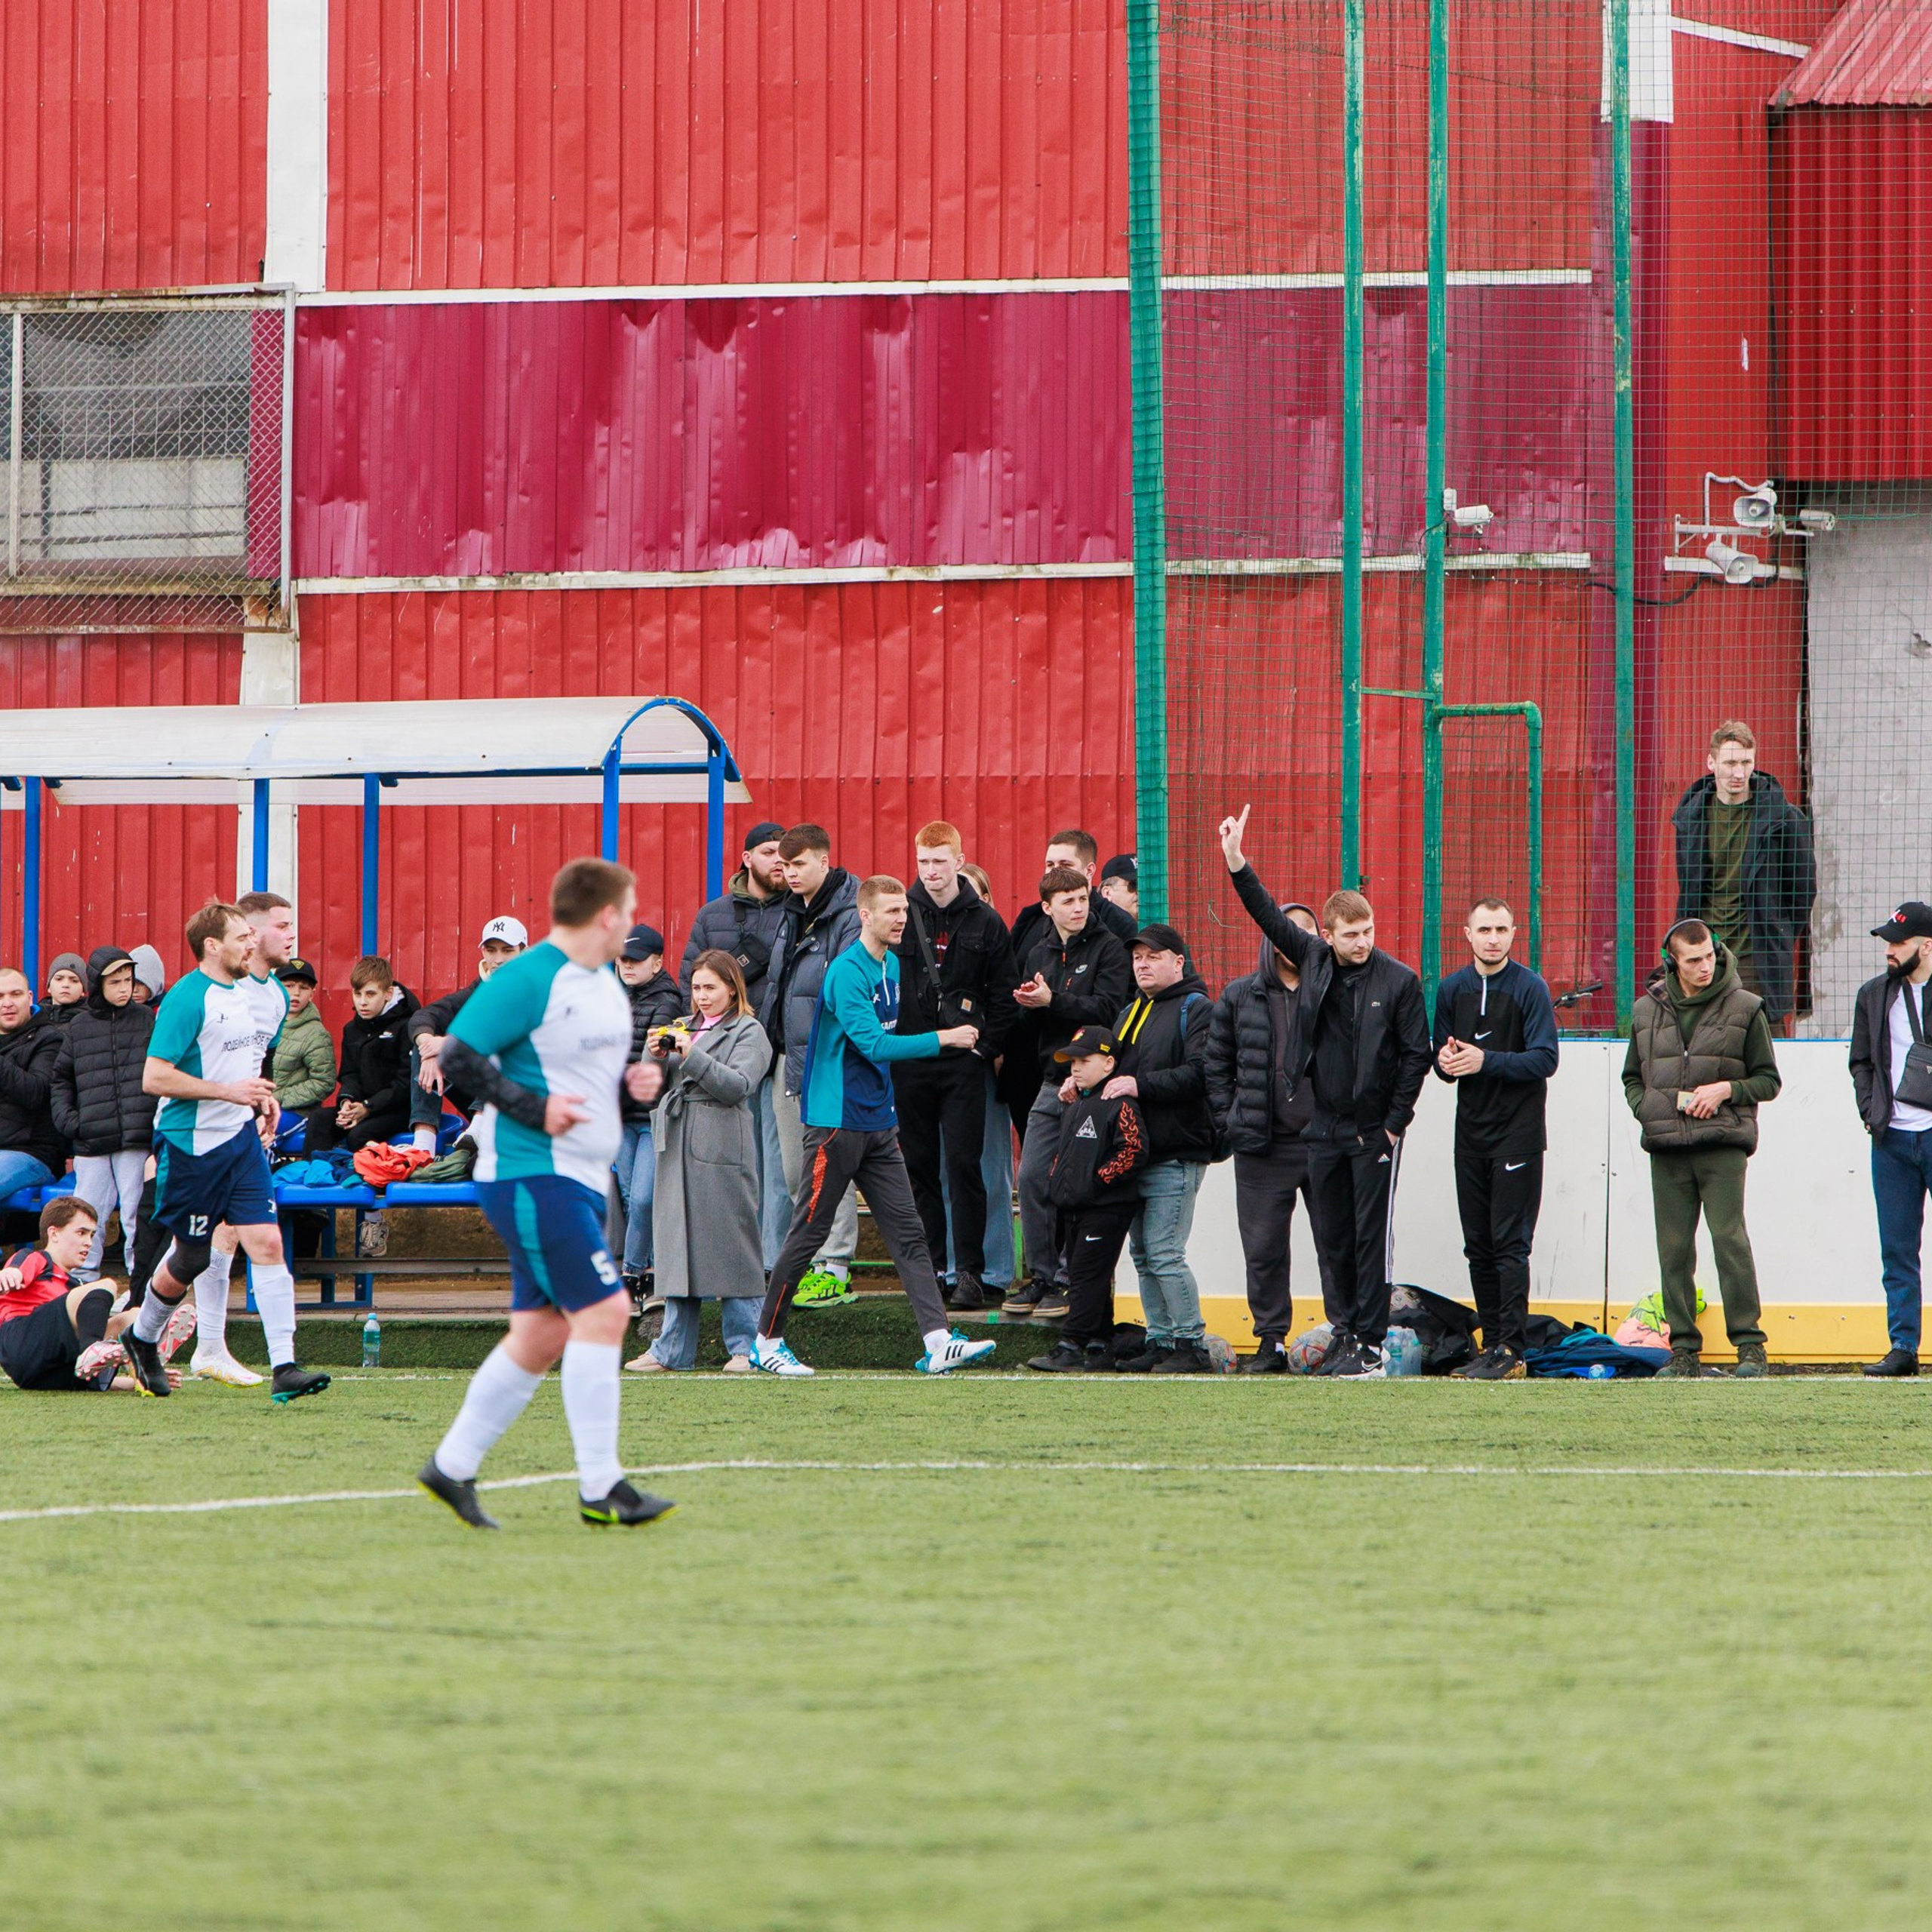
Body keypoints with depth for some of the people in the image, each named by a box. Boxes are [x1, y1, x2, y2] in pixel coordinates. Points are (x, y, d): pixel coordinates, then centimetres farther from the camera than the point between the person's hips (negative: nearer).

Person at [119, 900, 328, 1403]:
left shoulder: (267, 995, 9)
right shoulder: (187, 999, -14)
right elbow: (154, 1078, -19)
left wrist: (263, 1097, 8)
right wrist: (228, 1090, -22)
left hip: (241, 1138, 6)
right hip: (189, 1145, -6)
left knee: (267, 1243, -9)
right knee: (190, 1257, 6)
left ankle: (284, 1367, -13)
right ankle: (142, 1338, 35)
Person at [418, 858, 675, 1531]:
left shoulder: (606, 983, 16)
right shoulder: (527, 980, -14)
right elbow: (457, 1054, -18)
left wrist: (632, 1083, 9)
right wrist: (533, 1109, -20)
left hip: (580, 1180, 10)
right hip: (532, 1173, -10)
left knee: (542, 1334, 9)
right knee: (602, 1310, -14)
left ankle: (451, 1466, 18)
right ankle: (600, 1488, -12)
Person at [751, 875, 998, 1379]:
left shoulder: (892, 965, 12)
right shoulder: (847, 972, -16)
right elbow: (873, 1044, -24)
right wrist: (942, 1039, -21)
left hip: (878, 1124, 8)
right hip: (837, 1122, -8)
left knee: (907, 1232, -1)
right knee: (808, 1233, -1)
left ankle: (938, 1341, -7)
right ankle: (767, 1342, 9)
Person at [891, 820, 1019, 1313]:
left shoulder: (984, 922, 3)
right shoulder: (900, 915, 4)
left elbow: (1004, 995, 6)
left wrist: (987, 1046, -4)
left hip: (963, 1064, -2)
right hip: (908, 1063, 2)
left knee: (964, 1165, -5)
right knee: (919, 1166, 6)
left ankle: (969, 1272, -4)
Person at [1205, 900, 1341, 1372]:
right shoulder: (1240, 997, 8)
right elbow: (1215, 1065, 14)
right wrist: (1230, 1119, 5)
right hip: (1263, 1148, 2)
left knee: (1337, 1245, -1)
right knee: (1263, 1249, 4)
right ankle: (1271, 1342, 11)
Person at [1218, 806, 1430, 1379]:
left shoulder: (1398, 981, -8)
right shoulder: (1314, 959, 4)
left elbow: (1417, 1054, -5)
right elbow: (1269, 917, 6)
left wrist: (1395, 1122, -8)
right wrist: (1235, 863, -5)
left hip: (1375, 1131, -5)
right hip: (1326, 1128, 5)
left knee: (1372, 1235, -3)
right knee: (1332, 1235, 9)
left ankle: (1370, 1342, 0)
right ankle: (1350, 1327, 21)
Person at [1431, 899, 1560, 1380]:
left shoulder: (1530, 988, -6)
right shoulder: (1452, 989, 11)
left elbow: (1544, 1060, -12)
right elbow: (1441, 1053, 15)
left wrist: (1485, 1061, -21)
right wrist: (1446, 1062, -8)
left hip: (1517, 1133, -6)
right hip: (1471, 1132, 6)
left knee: (1510, 1244, -9)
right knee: (1478, 1245, 7)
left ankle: (1512, 1352, -10)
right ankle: (1492, 1345, 13)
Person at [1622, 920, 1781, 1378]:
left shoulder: (1744, 1009, 4)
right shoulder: (1648, 1011, 13)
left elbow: (1768, 1081, 7)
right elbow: (1632, 1079, 22)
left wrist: (1726, 1090, -10)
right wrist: (1649, 1109, 2)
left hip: (1722, 1146, -3)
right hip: (1666, 1149, 3)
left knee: (1730, 1240, -12)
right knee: (1673, 1249, 2)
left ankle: (1750, 1346, -8)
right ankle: (1684, 1350, 7)